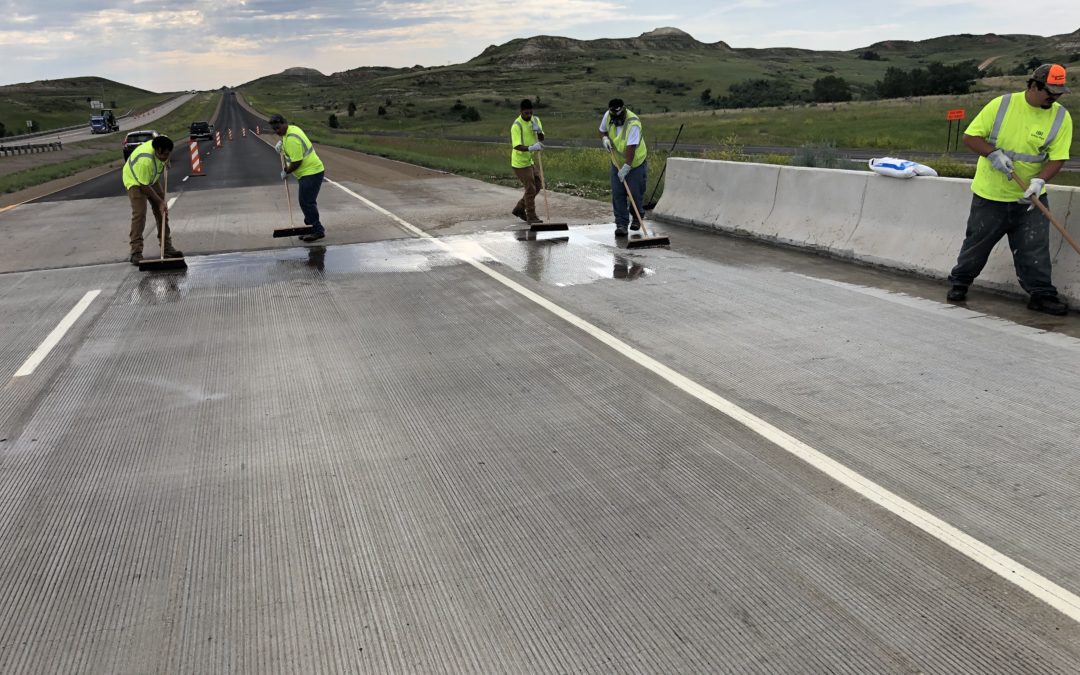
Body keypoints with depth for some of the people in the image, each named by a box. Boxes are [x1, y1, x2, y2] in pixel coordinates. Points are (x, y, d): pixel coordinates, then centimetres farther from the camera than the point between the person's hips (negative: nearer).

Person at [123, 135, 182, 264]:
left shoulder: (162, 144, -21)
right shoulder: (145, 160, -40)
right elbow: (144, 186, -29)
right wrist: (160, 201, -23)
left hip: (151, 178, 8)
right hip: (135, 180, -7)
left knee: (162, 212, 4)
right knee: (139, 214, -18)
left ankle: (167, 247, 10)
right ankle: (136, 252, -15)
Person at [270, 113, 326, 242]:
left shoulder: (291, 139, -22)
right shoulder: (292, 128, 9)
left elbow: (297, 162, -24)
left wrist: (286, 172, -8)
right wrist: (281, 143, 16)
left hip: (311, 173, -11)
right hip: (310, 171, 11)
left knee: (306, 202, -10)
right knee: (308, 201, 15)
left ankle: (318, 230, -7)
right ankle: (312, 227, 21)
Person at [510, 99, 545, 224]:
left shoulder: (535, 120, 3)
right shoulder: (517, 125, -20)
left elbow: (541, 139, 7)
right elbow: (516, 146, -30)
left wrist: (539, 131, -14)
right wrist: (530, 148, -45)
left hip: (529, 160, 8)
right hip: (520, 162, -8)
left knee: (537, 186, 13)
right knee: (530, 189, -7)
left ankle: (519, 209, 25)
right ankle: (531, 217, 3)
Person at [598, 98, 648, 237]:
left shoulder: (633, 123, -29)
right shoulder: (607, 116, -9)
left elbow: (631, 148, -34)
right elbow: (602, 130, 10)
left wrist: (626, 167, -38)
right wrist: (604, 138, -13)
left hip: (636, 163, -5)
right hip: (617, 163, 5)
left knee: (636, 193, 3)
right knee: (617, 194, -2)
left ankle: (637, 218, 28)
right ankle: (621, 224, 2)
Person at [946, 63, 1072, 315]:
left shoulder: (1061, 117, -4)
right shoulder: (1001, 105, -8)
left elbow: (1057, 158, -7)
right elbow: (970, 136, -6)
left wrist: (1039, 181, -25)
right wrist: (993, 153, -22)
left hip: (1029, 198, 1)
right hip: (990, 194, -1)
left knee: (1034, 249, -1)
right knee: (977, 242, 10)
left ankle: (1042, 294, 8)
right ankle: (959, 283, 27)